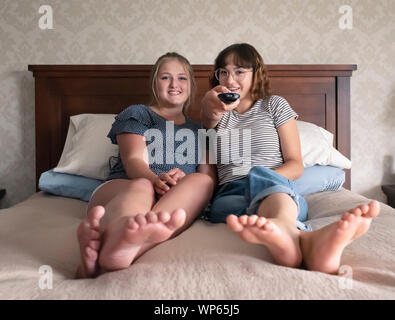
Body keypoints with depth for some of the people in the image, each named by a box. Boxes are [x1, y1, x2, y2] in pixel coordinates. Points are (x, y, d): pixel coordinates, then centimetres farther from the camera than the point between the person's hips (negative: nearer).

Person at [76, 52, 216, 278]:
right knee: (141, 187, -36)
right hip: (125, 188, -1)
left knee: (201, 182, -30)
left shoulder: (198, 130, 29)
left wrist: (183, 181, -13)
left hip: (178, 199, 2)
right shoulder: (136, 114, 19)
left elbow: (210, 175, 12)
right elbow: (133, 160, 0)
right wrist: (155, 180, -25)